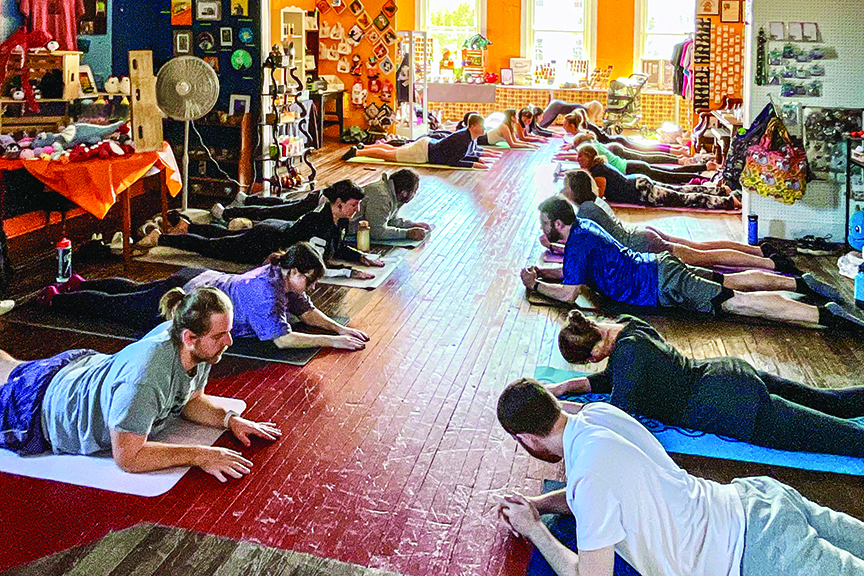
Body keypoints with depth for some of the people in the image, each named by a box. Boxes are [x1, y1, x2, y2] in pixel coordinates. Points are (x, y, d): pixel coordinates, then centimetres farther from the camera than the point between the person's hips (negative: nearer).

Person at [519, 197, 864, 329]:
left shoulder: (577, 242, -14)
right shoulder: (583, 224, 15)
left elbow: (569, 293, -18)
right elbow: (574, 272, 29)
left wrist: (536, 285, -5)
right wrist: (540, 272, 19)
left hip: (661, 285, -9)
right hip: (659, 267, 9)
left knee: (739, 301, -17)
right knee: (734, 282, 18)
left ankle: (826, 315, -24)